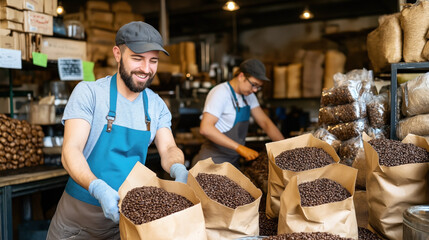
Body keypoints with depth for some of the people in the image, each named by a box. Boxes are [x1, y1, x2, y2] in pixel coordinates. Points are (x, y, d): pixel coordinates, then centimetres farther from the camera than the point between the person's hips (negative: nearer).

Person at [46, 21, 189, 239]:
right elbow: (70, 151, -19)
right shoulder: (88, 93, -13)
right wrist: (99, 188, -37)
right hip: (79, 216, -2)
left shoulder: (156, 106, 1)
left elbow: (168, 149, -4)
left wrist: (178, 168, -28)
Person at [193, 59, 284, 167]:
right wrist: (239, 147, -30)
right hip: (214, 161, -8)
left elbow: (265, 122, 11)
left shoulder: (248, 95, 10)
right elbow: (205, 128, -27)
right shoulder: (220, 93, -17)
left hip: (234, 161, 8)